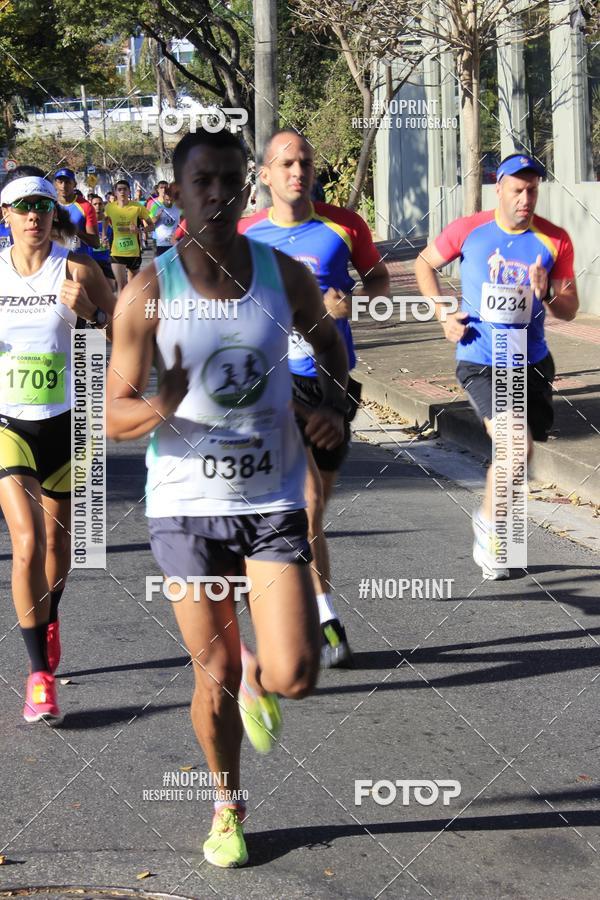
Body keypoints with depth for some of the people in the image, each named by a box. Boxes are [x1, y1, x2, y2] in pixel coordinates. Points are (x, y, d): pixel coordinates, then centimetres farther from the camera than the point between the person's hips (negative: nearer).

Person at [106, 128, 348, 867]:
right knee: (215, 680, 7)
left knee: (293, 678, -9)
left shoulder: (286, 276, -3)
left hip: (273, 501, 1)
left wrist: (333, 403, -3)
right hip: (186, 505, -1)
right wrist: (159, 409, -30)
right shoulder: (147, 293, -10)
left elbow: (328, 341, 18)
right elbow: (116, 418, -7)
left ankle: (256, 675, 29)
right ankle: (227, 810, 33)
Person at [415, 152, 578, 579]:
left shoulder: (555, 240, -4)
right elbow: (425, 263, 10)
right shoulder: (468, 230, -6)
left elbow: (570, 309, 1)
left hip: (532, 362, 3)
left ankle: (489, 526, 36)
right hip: (479, 361, -3)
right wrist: (444, 313, -3)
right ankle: (490, 522, 2)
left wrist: (547, 295, -21)